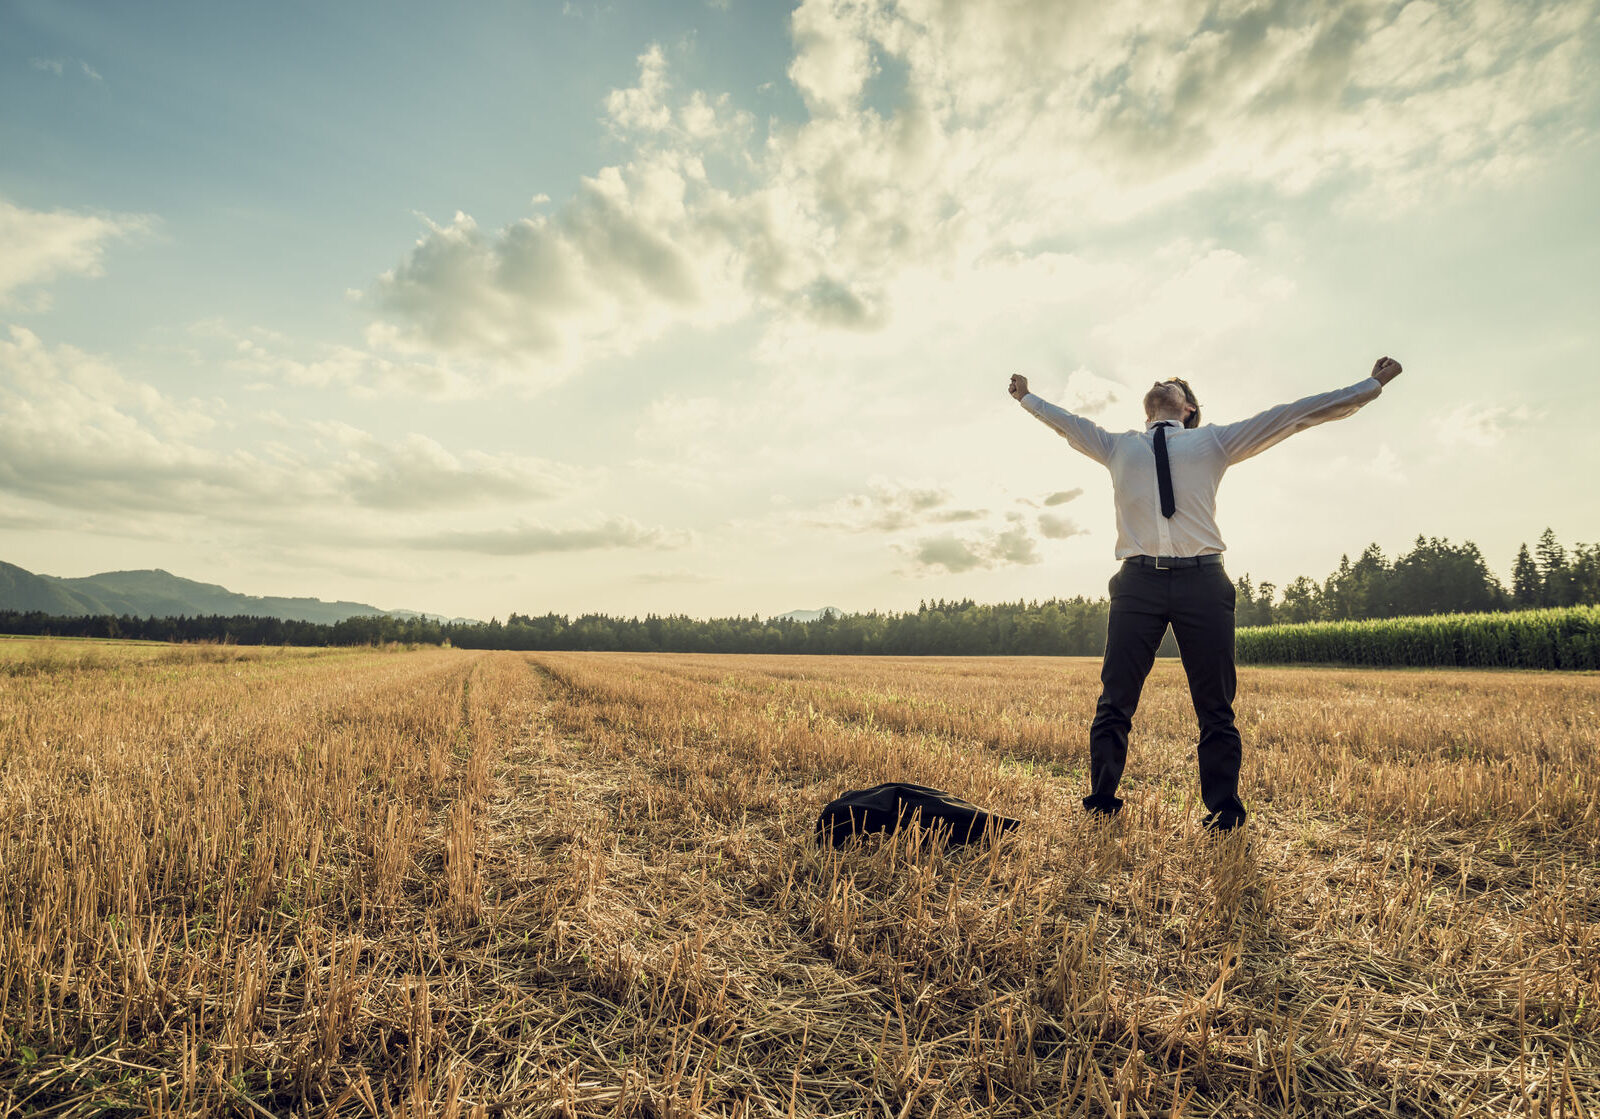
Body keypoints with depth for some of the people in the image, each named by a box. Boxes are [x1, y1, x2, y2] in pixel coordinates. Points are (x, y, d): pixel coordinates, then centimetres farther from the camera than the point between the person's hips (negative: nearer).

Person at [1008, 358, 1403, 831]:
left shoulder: (1214, 441, 21)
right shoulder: (1118, 446, 23)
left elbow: (1294, 414, 23)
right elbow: (1065, 421, 37)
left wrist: (1372, 384, 24)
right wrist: (1027, 397, 48)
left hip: (1202, 582, 0)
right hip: (1138, 582, 0)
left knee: (1215, 707, 2)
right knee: (1114, 703, -3)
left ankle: (1223, 812, 15)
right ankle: (1101, 805, 9)